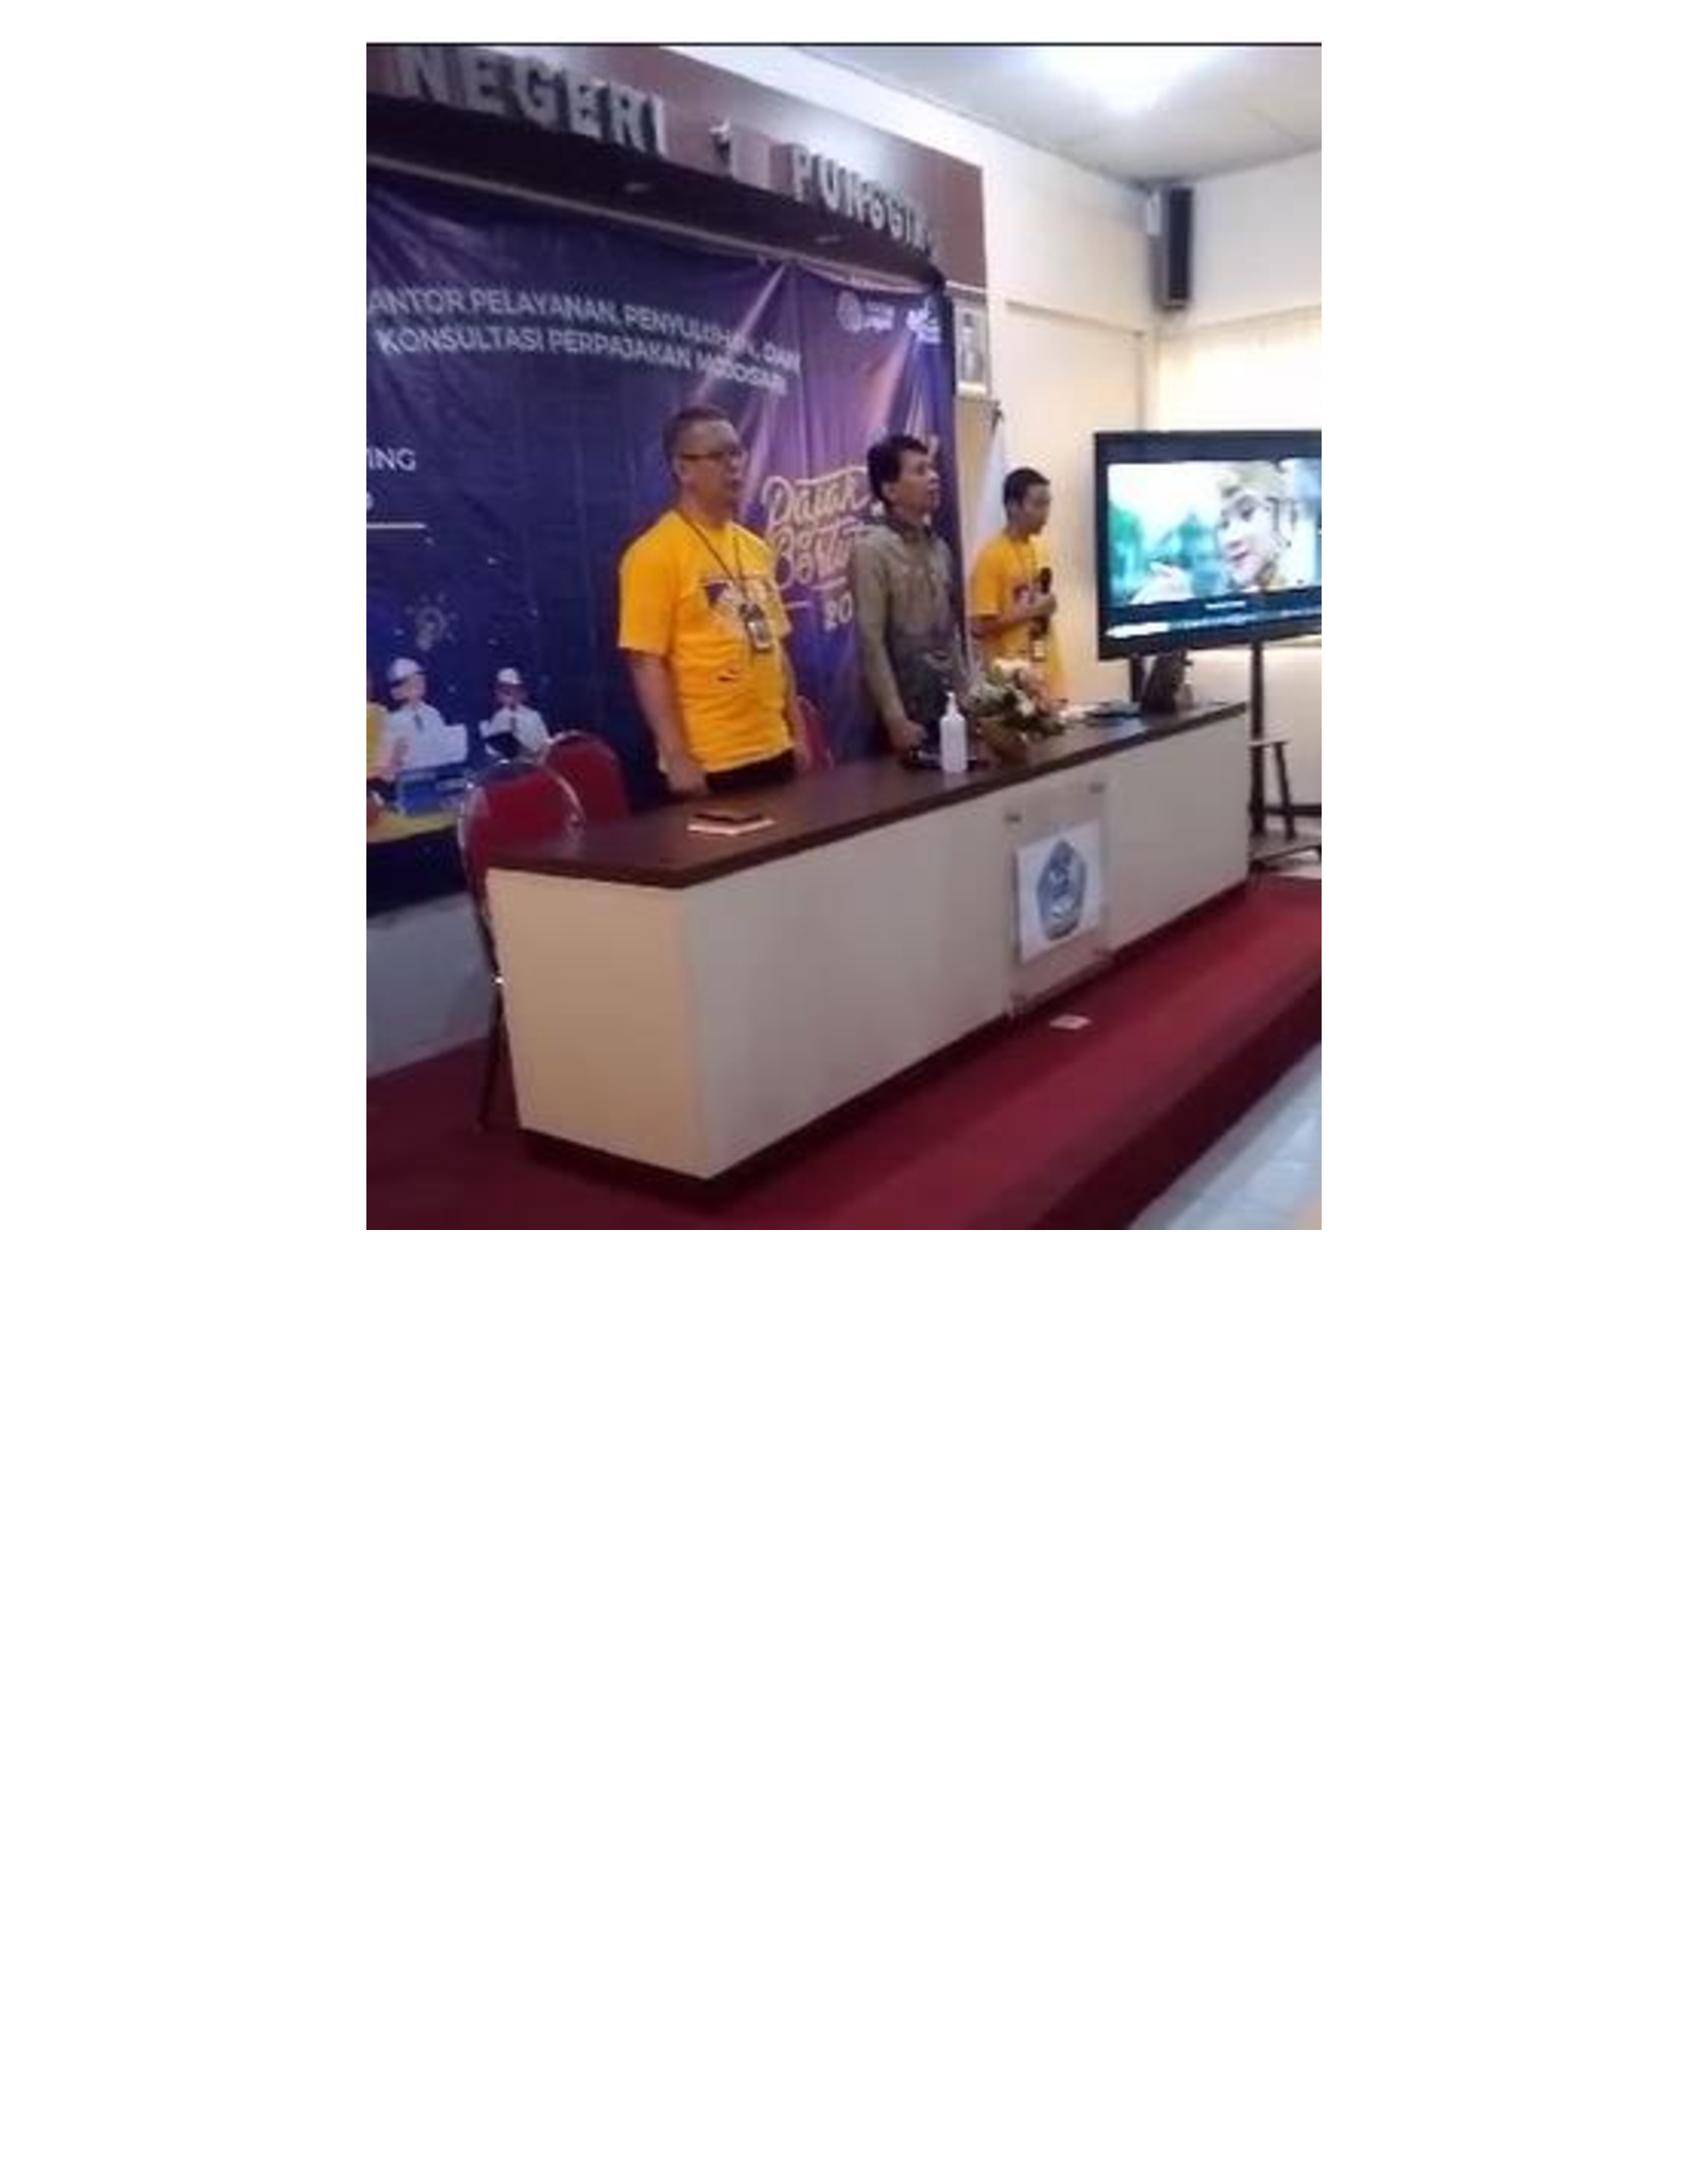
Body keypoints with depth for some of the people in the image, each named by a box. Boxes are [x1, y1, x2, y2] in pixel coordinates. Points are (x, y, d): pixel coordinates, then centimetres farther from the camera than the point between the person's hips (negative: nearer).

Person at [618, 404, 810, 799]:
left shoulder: (755, 548, 13)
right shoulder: (654, 554, -9)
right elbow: (646, 661, -13)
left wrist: (796, 733, 13)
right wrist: (676, 757, -18)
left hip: (773, 750, 7)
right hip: (708, 763, -7)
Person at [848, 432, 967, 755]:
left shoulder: (938, 547, 12)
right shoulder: (871, 548, -10)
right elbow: (870, 641, -15)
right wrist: (896, 719, -19)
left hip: (948, 708, 7)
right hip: (908, 711, -7)